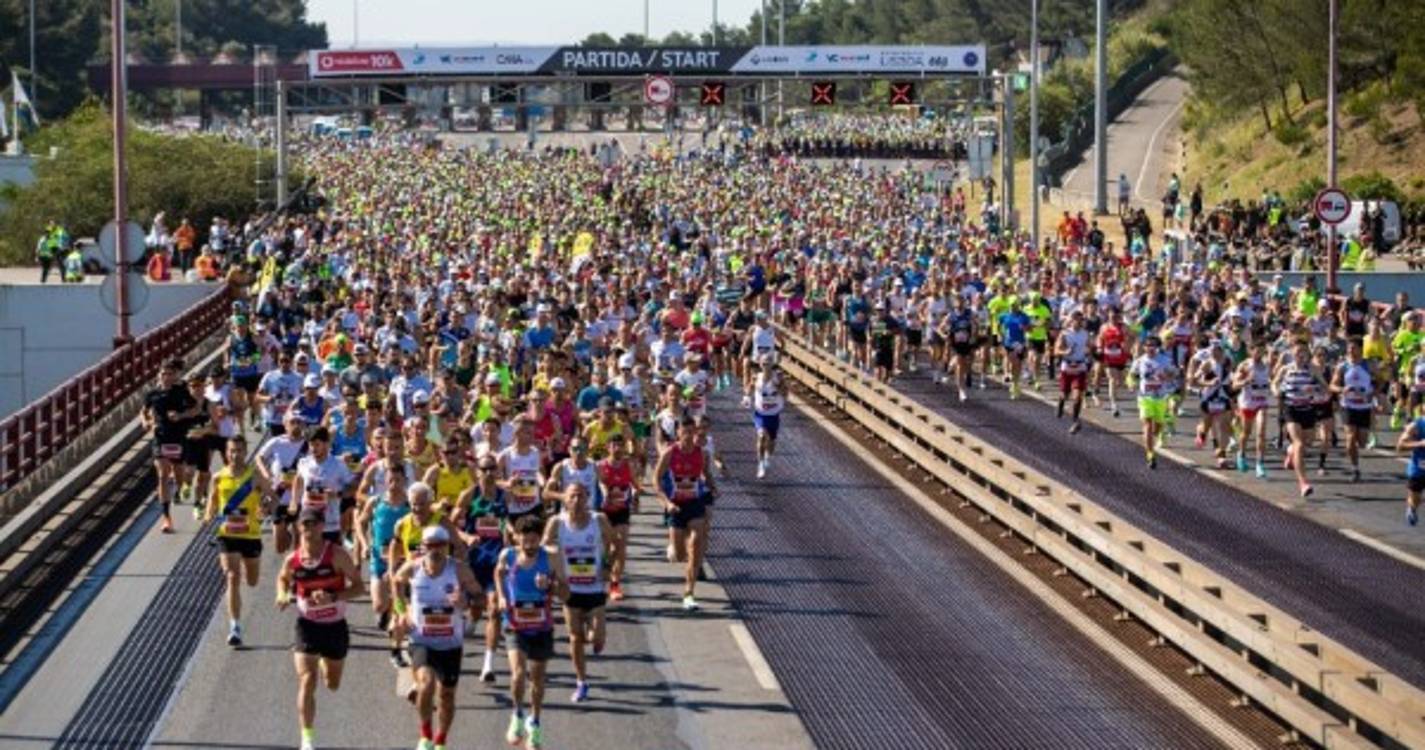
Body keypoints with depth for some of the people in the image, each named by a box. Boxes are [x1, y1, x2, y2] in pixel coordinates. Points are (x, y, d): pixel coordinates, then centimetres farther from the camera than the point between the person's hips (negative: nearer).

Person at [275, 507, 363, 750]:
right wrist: (283, 596, -7)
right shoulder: (293, 560, -8)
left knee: (333, 685, 18)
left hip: (336, 626, 0)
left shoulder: (337, 555, -15)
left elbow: (358, 586, -13)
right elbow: (283, 579, 15)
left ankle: (325, 663, 56)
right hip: (307, 626, 0)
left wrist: (332, 597, -29)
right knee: (307, 681, -16)